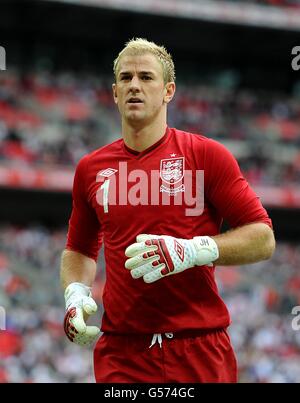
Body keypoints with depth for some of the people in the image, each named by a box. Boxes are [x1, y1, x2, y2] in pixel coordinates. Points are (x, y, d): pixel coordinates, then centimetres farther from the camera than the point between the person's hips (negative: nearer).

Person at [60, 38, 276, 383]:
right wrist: (75, 293, 3)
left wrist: (193, 251, -17)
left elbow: (263, 238, -2)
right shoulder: (90, 169, 11)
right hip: (121, 352, 2)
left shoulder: (206, 155, 0)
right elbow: (79, 249, 24)